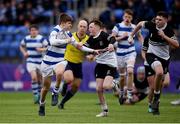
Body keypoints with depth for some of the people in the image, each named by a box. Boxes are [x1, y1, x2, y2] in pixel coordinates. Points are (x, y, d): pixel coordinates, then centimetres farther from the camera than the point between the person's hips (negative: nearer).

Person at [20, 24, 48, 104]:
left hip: (40, 61, 0)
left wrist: (41, 49, -23)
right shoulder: (26, 39, 2)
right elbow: (22, 46, 21)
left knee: (40, 79, 9)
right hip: (30, 61, 1)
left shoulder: (41, 39, -8)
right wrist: (24, 53, 5)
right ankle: (35, 95, -10)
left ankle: (39, 95, 30)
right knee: (34, 77, -19)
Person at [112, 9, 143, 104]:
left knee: (130, 71, -24)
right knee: (122, 76, 8)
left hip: (131, 52, 0)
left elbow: (140, 36, 16)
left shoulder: (134, 27, -1)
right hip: (120, 53, 0)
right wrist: (122, 37, -18)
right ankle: (121, 92, 34)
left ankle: (129, 93, -16)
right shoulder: (118, 26, -5)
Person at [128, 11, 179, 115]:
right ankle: (156, 97, -14)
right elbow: (140, 24, 11)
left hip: (165, 58, 2)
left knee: (160, 81, 8)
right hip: (152, 55, -2)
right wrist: (131, 36, 14)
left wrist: (164, 36, -27)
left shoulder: (169, 30, -12)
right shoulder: (151, 25, -10)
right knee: (159, 72, -32)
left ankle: (156, 106, 26)